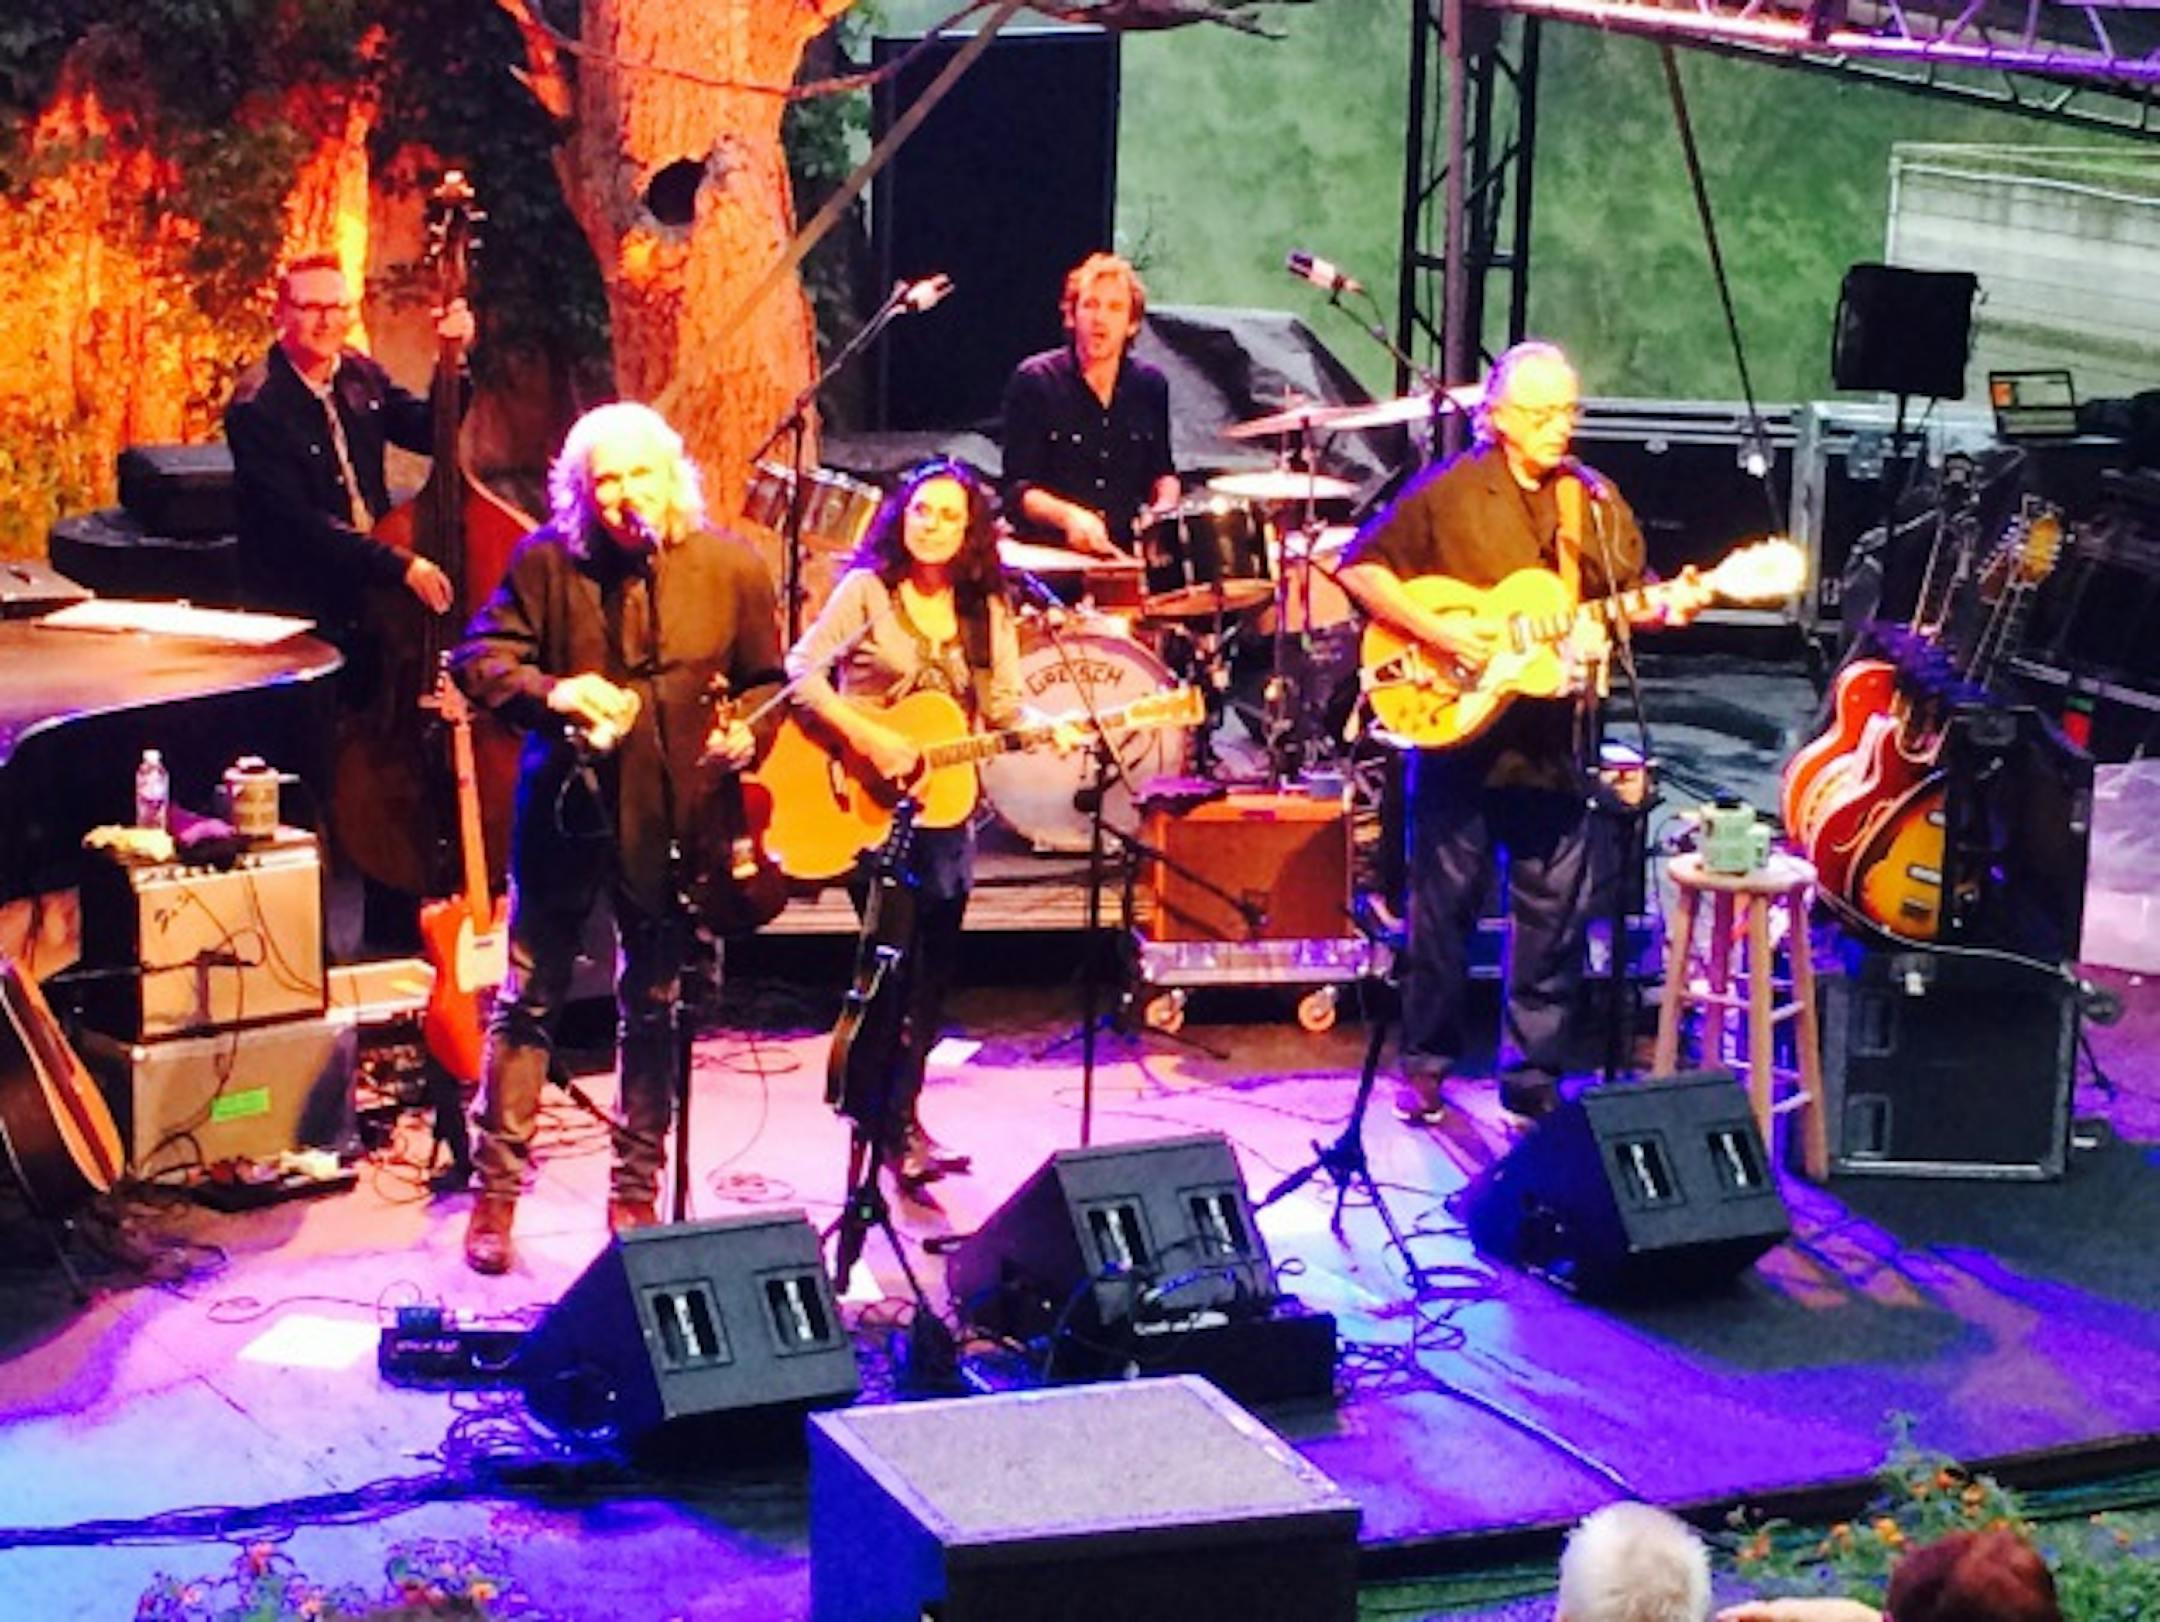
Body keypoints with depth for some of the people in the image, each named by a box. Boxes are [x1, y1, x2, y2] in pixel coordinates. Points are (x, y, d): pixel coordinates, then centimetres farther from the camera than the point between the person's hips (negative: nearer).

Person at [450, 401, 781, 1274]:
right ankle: (496, 1192, 13)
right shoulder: (547, 560, -6)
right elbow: (479, 659, -4)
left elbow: (765, 679, 9)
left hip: (671, 818, 1)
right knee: (529, 999, 5)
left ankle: (636, 1193, 24)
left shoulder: (730, 566, -2)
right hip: (564, 809, -1)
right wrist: (551, 693, -21)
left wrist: (746, 734, -11)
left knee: (653, 1009, 11)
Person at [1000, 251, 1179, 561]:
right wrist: (1068, 516, -25)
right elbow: (1017, 490, -7)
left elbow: (1162, 471, 23)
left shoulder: (1149, 385, 9)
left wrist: (1165, 505, 0)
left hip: (1128, 551, 4)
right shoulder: (1034, 382, -4)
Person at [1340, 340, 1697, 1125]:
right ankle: (1426, 1066, 17)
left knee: (1552, 913, 7)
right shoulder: (1448, 492, -4)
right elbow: (1361, 567, -5)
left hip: (1553, 741, 4)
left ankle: (1534, 1072, 17)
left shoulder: (1597, 504, 9)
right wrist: (1434, 630, -15)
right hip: (1457, 731, -3)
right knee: (1444, 905, 5)